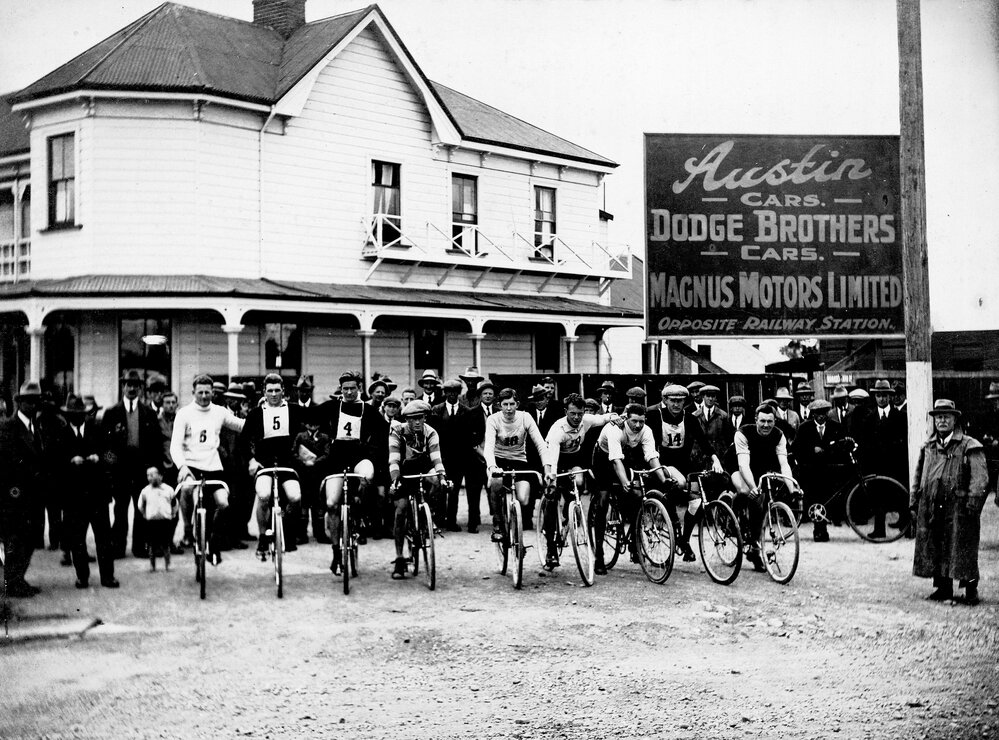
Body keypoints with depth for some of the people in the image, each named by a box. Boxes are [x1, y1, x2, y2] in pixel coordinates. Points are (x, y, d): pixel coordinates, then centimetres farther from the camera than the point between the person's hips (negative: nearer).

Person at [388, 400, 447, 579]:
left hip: (422, 470, 3)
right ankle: (399, 560, -14)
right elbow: (393, 459, -28)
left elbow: (436, 457, -26)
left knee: (437, 482, -26)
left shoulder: (430, 433, -15)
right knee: (401, 509, -18)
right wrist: (395, 480, -44)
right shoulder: (397, 431, -19)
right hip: (404, 473, -3)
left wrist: (442, 475, -43)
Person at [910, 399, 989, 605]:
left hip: (958, 509, -5)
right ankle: (943, 588, 20)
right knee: (935, 549, 8)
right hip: (930, 508, 5)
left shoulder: (970, 446, -2)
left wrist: (972, 505, -18)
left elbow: (980, 479, -9)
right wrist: (913, 503, 12)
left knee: (962, 551, -2)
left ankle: (971, 591, 9)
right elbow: (918, 477, 19)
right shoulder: (927, 447, 15)